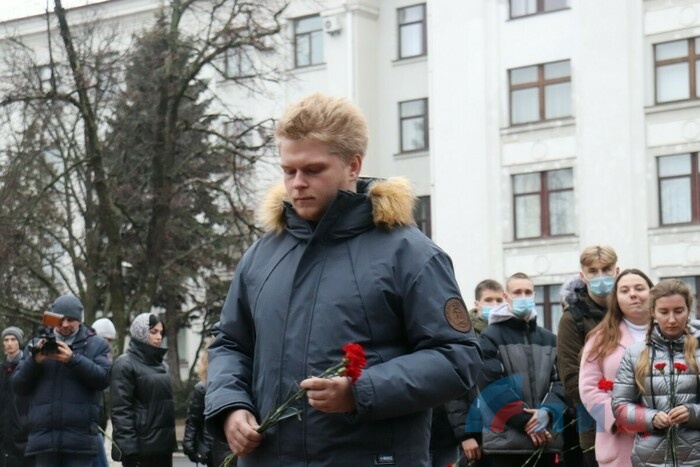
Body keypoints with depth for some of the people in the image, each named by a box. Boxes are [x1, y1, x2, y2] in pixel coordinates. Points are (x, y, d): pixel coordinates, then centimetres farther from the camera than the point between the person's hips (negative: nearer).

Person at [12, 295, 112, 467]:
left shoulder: (96, 345, 8)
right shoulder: (37, 345, 14)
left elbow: (103, 378, -8)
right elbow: (19, 386, 8)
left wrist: (73, 359, -19)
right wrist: (34, 361, -10)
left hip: (80, 437, -2)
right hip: (44, 435, 2)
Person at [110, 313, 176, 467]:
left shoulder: (158, 363, 18)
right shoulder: (125, 364, -7)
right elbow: (121, 411, -15)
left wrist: (171, 440, 18)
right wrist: (129, 449, -22)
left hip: (163, 444, 8)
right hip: (141, 446, -8)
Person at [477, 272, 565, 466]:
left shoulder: (549, 340, 15)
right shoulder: (491, 337, -1)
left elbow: (560, 380, 7)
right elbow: (493, 385, -11)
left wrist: (548, 411, -13)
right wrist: (524, 421, -15)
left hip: (545, 438, 5)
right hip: (505, 438, -5)